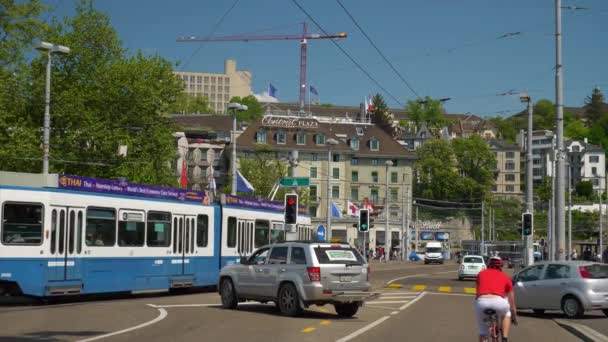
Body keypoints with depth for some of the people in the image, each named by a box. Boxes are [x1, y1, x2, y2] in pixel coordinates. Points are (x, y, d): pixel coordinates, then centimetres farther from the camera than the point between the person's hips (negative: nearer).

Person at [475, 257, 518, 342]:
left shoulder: (481, 274, 29)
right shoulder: (505, 277, 27)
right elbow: (512, 303, 36)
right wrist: (514, 317, 51)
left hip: (481, 302, 0)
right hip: (498, 301, 0)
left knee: (483, 332, 20)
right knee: (507, 312, 35)